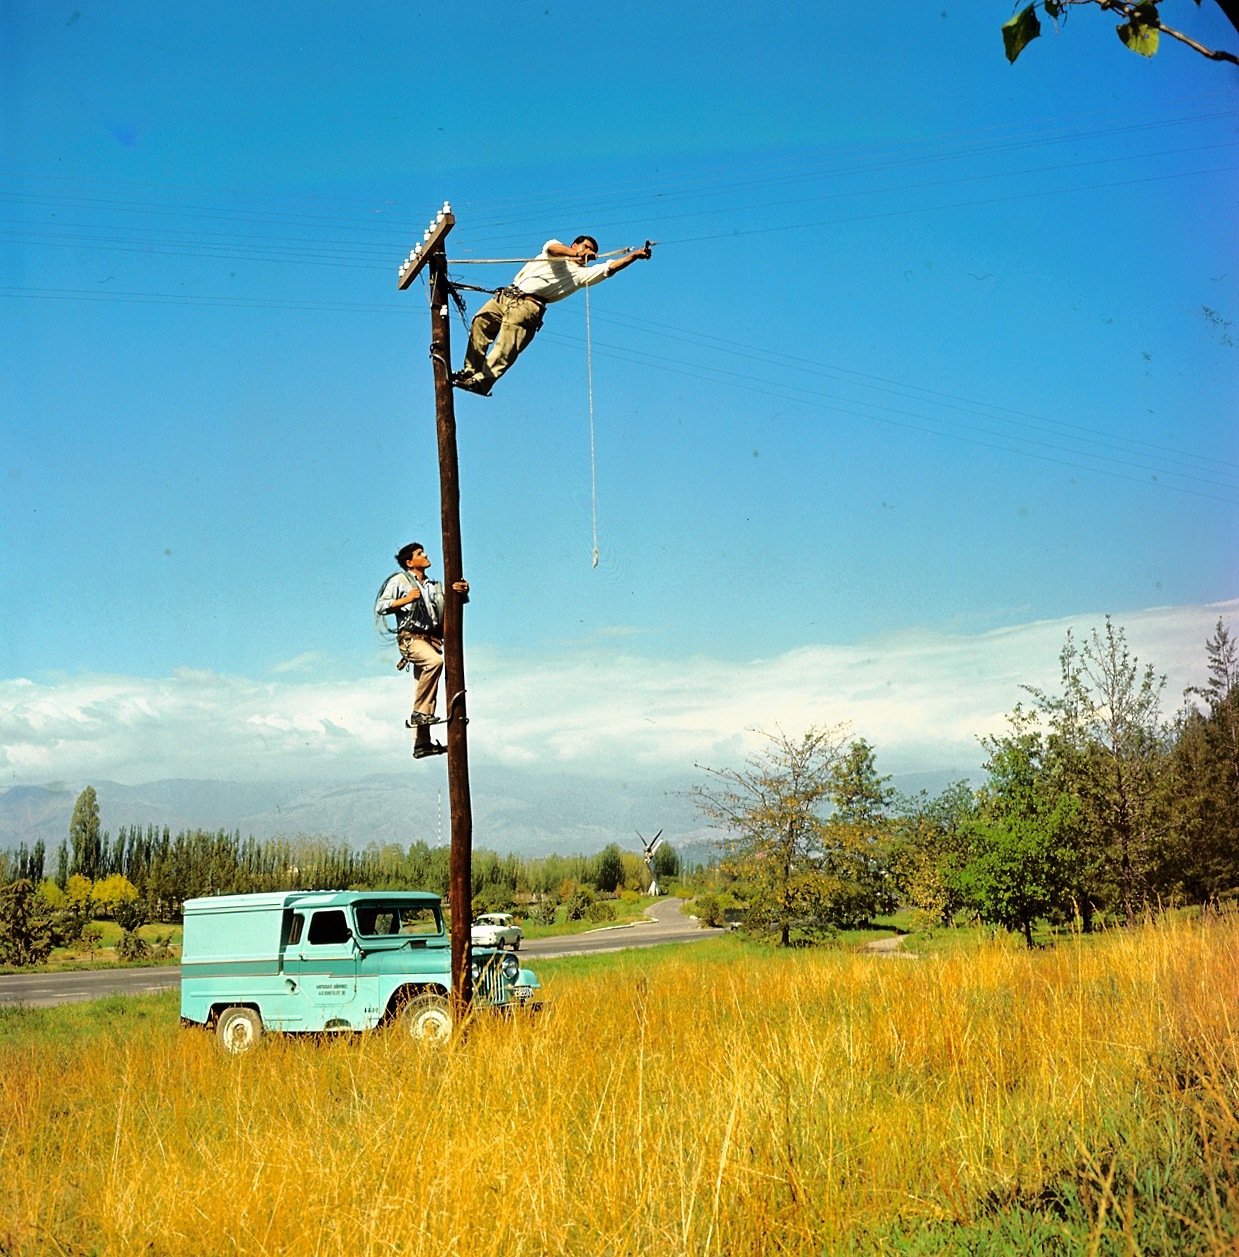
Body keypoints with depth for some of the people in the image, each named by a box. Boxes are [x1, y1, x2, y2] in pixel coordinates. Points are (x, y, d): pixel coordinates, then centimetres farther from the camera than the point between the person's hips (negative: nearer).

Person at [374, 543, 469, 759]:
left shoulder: (434, 586, 26)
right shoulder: (399, 581, 9)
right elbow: (380, 607, 0)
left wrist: (462, 590, -6)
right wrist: (406, 600, -13)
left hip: (431, 638, 6)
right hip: (411, 637, -6)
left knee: (423, 685, 3)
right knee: (435, 661, -34)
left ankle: (421, 743, 4)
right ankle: (420, 713, -30)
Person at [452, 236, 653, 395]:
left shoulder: (583, 273, 14)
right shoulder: (554, 251, 16)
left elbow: (611, 267, 3)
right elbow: (552, 247, -9)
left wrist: (635, 255, -9)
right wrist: (575, 253, -27)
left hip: (529, 306, -2)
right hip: (507, 295, 2)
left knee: (506, 349, -17)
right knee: (480, 323, -10)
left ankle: (481, 381, -20)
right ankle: (470, 371, -3)